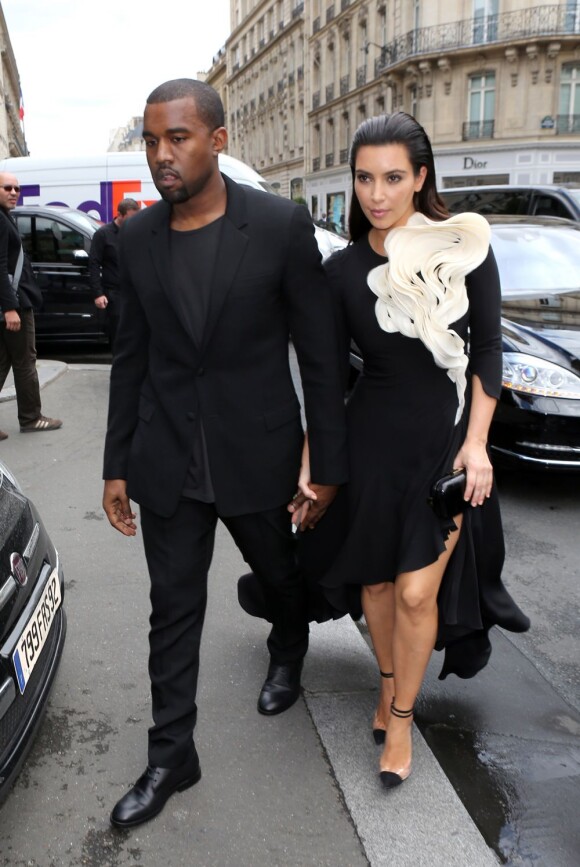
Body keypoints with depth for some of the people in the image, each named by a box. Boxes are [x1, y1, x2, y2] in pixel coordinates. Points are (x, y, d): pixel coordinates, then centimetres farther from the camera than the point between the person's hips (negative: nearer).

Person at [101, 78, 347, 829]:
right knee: (173, 610, 11)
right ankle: (170, 756, 29)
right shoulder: (137, 238, 0)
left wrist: (328, 464, -7)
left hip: (256, 454, -2)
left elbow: (318, 352, -8)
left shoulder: (281, 225, -11)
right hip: (167, 459, 2)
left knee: (280, 576, 22)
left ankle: (287, 653, 57)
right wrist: (117, 465, 6)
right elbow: (130, 357, 6)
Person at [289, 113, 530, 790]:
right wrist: (309, 466, 1)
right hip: (372, 441, 2)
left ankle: (401, 717, 22)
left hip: (447, 437, -1)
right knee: (375, 580, 13)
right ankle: (390, 683, 40)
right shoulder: (343, 269, -3)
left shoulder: (466, 248, -6)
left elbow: (487, 349, -1)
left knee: (417, 590, -2)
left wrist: (476, 442, -9)